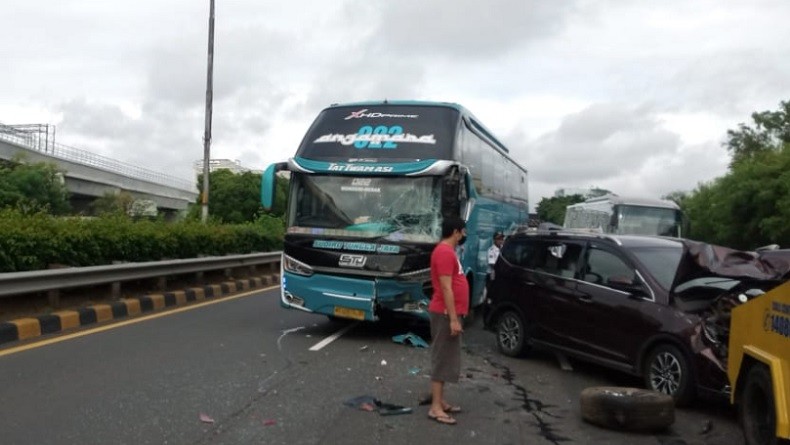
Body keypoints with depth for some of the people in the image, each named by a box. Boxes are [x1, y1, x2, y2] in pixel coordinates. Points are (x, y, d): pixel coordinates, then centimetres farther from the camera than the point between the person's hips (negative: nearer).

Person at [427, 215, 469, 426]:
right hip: (446, 314, -10)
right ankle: (435, 408, -2)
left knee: (445, 358, 14)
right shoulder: (444, 252, -17)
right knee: (442, 359, -6)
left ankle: (440, 401, 22)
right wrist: (453, 319, -22)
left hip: (449, 313, 10)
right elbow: (446, 288, -22)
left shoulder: (448, 251, 16)